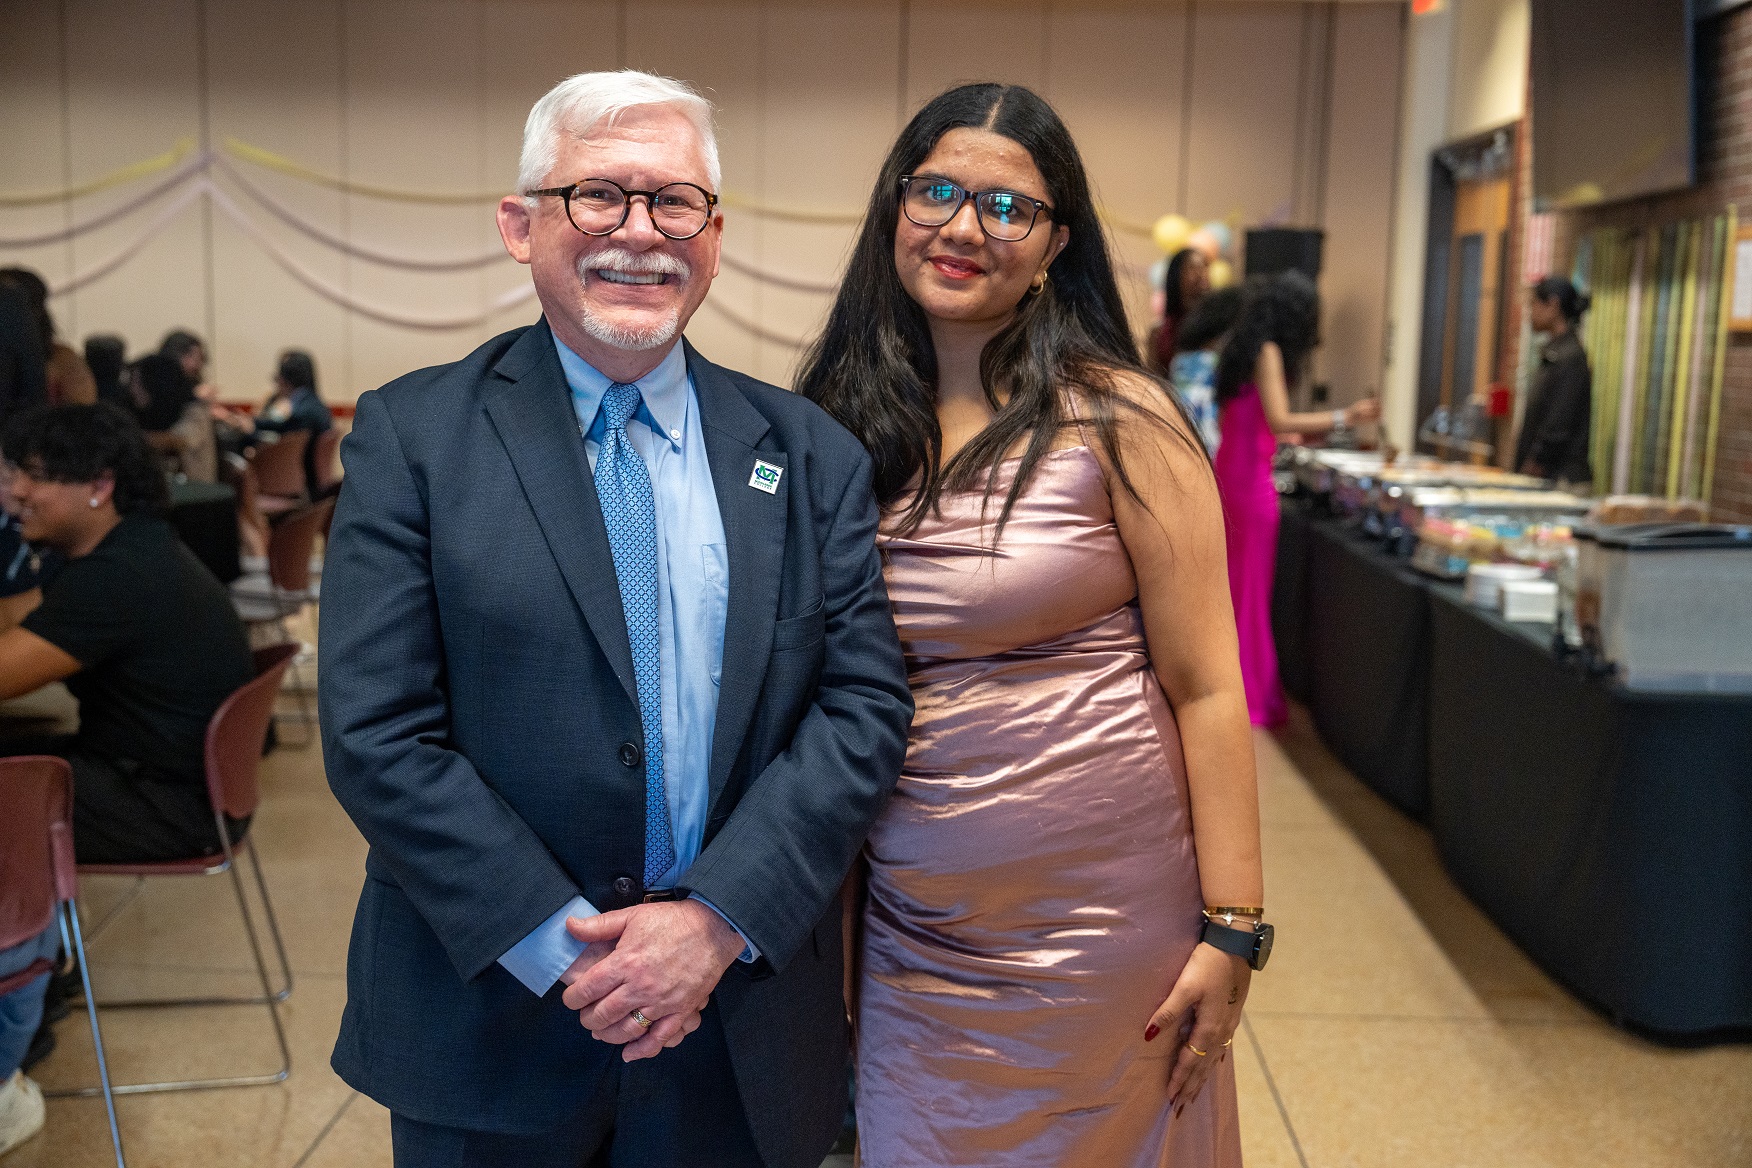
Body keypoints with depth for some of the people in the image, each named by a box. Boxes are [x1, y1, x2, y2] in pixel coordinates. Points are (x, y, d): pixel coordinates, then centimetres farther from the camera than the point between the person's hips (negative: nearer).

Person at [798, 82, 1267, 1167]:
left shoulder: (1117, 420, -10)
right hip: (907, 930, 4)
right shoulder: (842, 422, 1)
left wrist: (1232, 933, -12)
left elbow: (1205, 688, -10)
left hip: (1098, 922, -3)